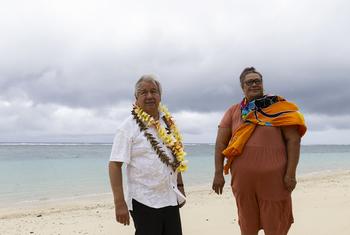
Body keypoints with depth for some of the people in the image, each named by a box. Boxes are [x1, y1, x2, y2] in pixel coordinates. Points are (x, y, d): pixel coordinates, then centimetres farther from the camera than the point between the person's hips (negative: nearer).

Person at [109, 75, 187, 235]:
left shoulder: (168, 122, 8)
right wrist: (120, 203, -17)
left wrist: (180, 187, 14)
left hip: (171, 199, 6)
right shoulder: (128, 127, -9)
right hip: (144, 202, -5)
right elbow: (115, 165, -13)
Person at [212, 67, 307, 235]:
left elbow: (293, 140, -4)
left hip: (274, 178, -2)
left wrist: (291, 173, -10)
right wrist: (218, 173, -2)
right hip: (242, 179, 2)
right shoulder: (233, 112, 7)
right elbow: (220, 143, 5)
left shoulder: (278, 108, 1)